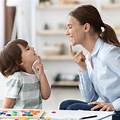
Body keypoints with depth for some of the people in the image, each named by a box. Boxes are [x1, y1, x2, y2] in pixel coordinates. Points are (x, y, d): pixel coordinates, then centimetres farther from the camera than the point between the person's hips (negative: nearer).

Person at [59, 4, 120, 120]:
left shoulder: (109, 53, -18)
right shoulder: (89, 57, 10)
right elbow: (90, 99, 8)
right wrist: (83, 68, 0)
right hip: (110, 110, 9)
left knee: (74, 109, -16)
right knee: (65, 105, 6)